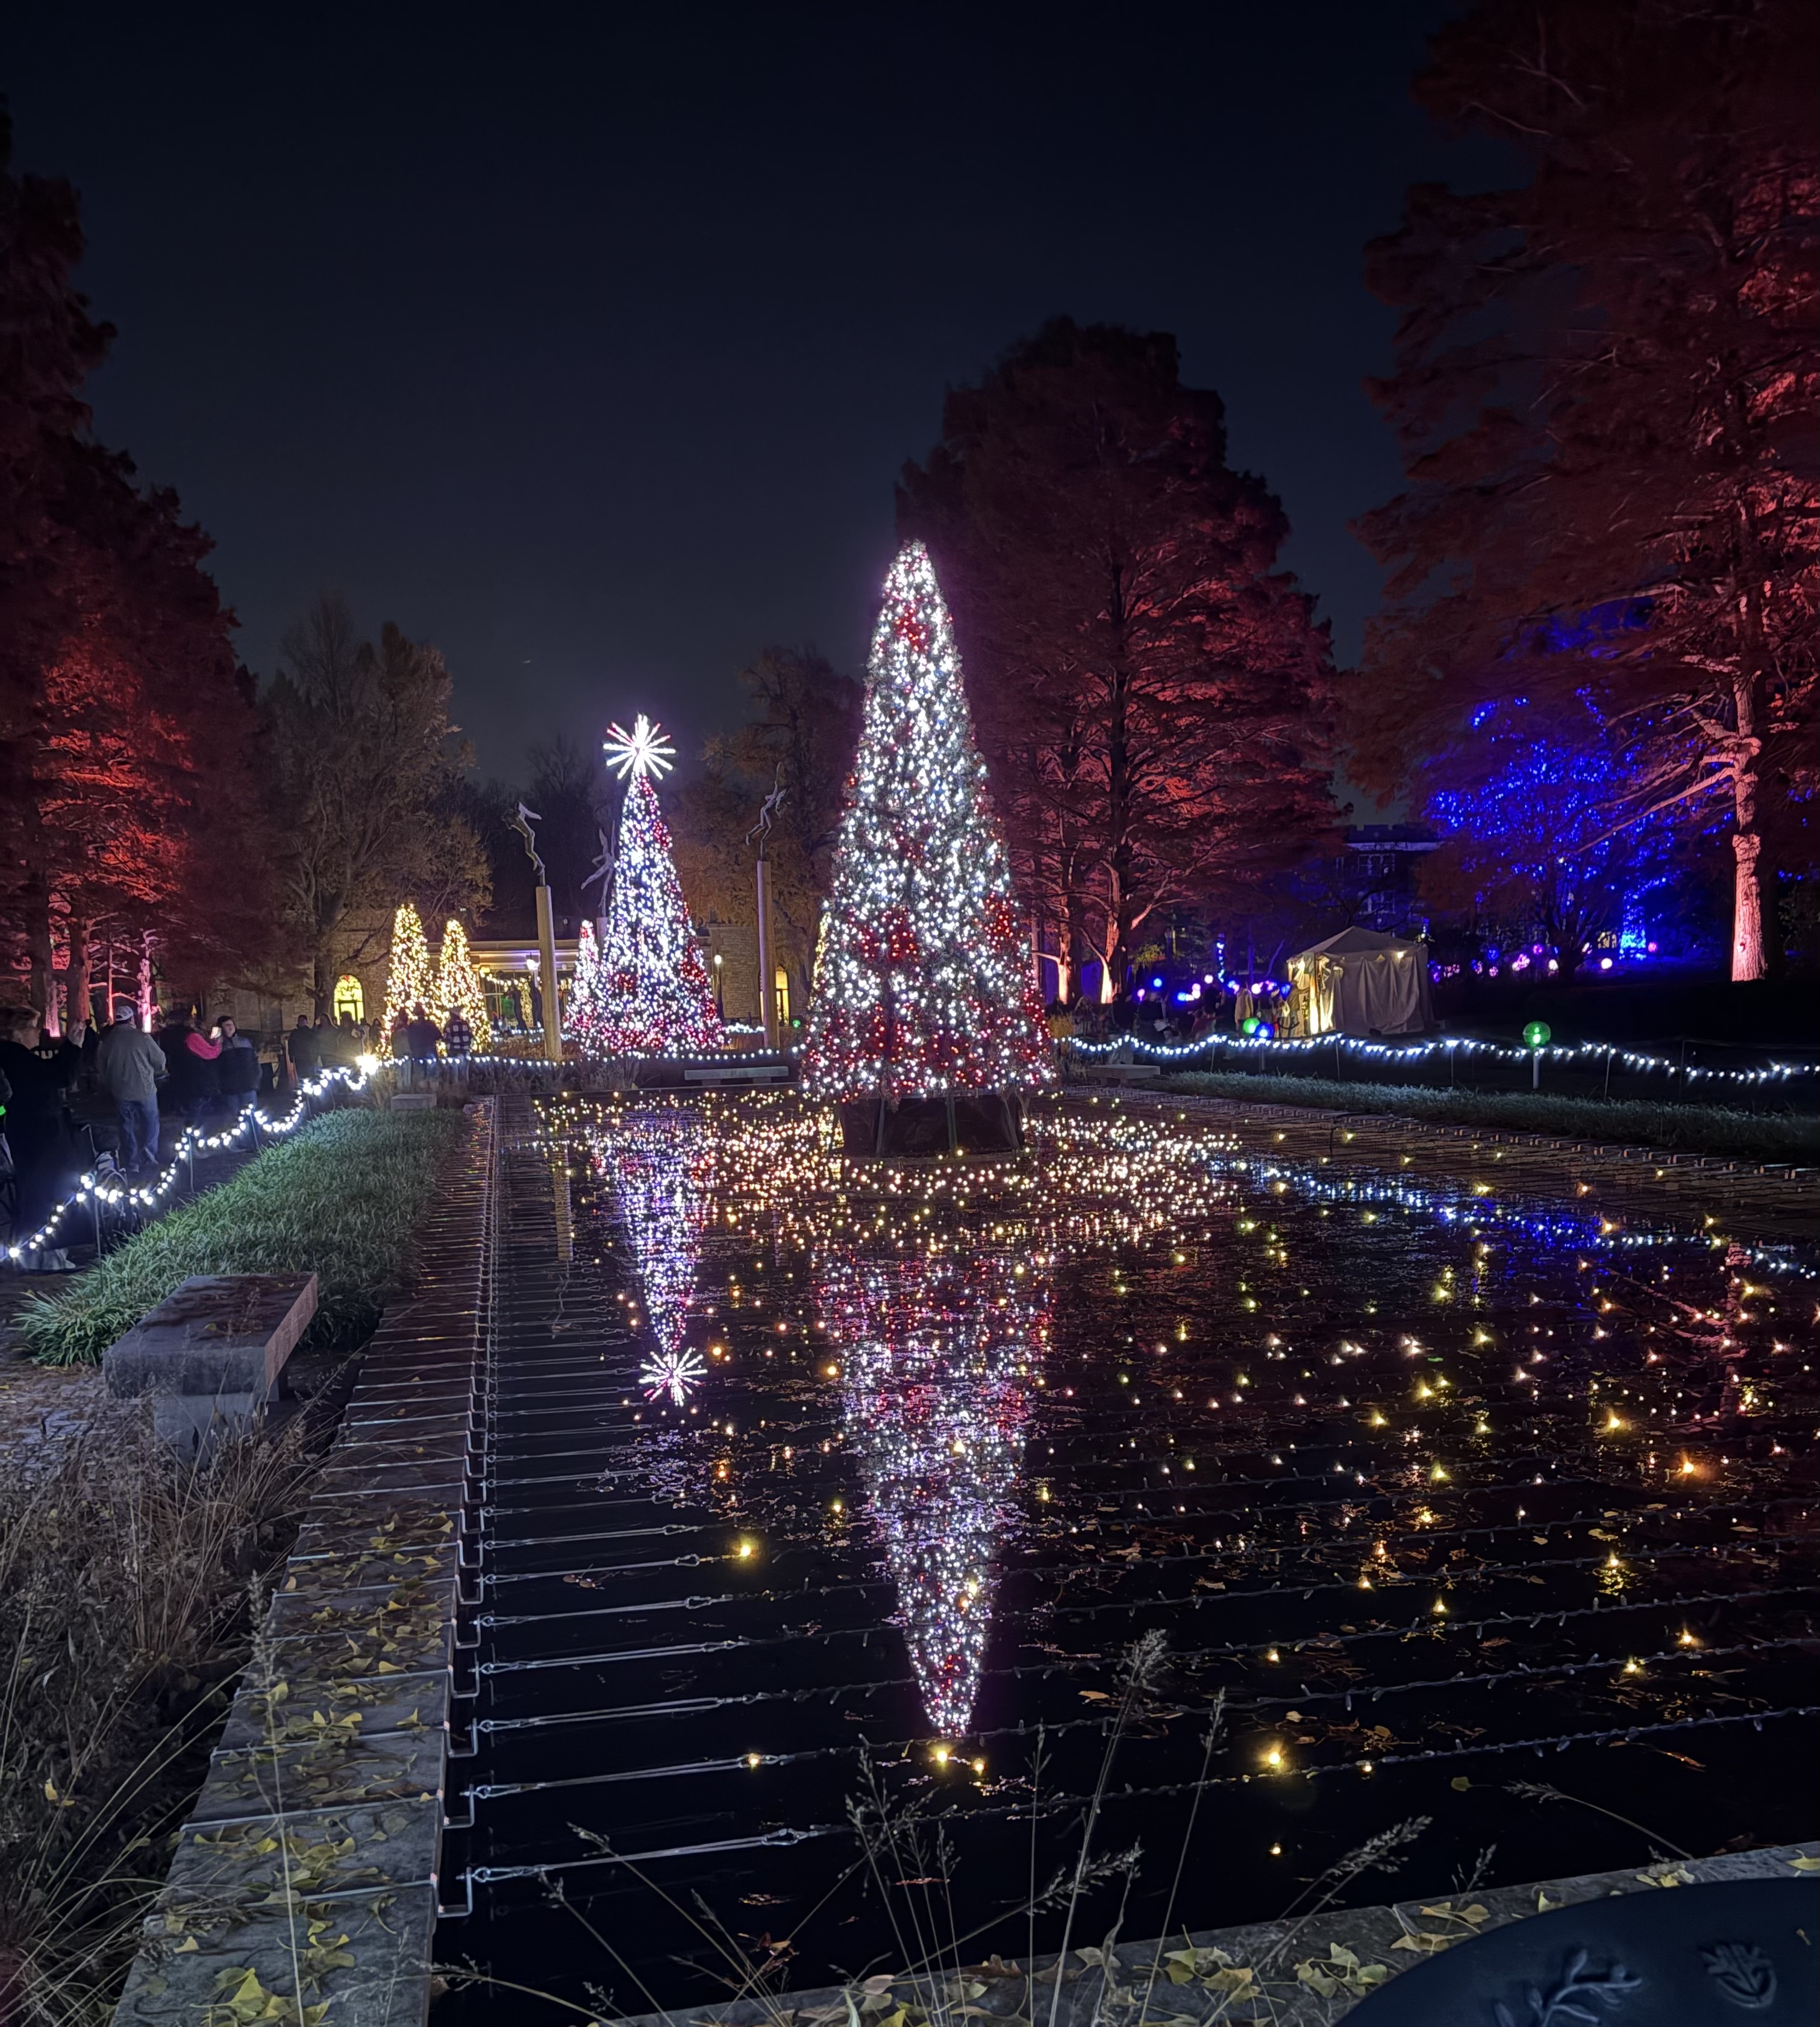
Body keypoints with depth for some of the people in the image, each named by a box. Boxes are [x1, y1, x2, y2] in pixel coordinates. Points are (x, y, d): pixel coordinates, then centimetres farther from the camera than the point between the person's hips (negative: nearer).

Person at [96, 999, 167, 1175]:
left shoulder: (106, 1041, -4)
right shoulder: (142, 1038, -13)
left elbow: (100, 1069, 7)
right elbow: (160, 1061, -6)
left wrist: (108, 1087, 22)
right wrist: (154, 1073, 15)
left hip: (120, 1093, 3)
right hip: (144, 1089, -3)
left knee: (127, 1127, 11)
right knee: (151, 1122, 14)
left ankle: (132, 1164, 14)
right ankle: (149, 1152, -2)